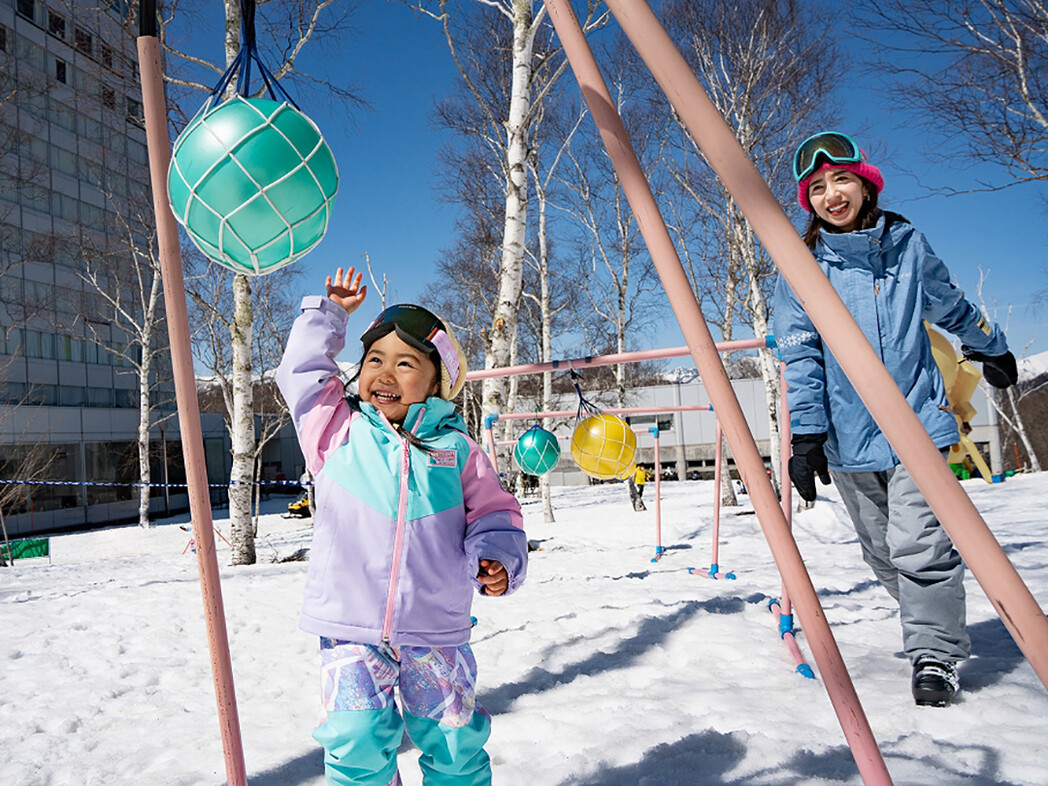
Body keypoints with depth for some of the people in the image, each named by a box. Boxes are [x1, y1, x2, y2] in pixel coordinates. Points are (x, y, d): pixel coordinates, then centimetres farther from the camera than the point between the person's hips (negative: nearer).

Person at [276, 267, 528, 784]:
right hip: (349, 629, 0)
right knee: (357, 739, -10)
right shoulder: (339, 432, 4)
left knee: (454, 744, 7)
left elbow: (492, 514, 8)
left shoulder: (457, 449, 3)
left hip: (436, 630, 1)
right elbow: (302, 372, 9)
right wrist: (329, 313, 15)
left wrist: (495, 558, -11)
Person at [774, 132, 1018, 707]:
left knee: (919, 542, -12)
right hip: (848, 437, 1)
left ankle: (934, 655, 5)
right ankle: (934, 632, 33)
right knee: (883, 552, 10)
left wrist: (991, 348, 35)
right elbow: (800, 355, -5)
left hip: (917, 419, 0)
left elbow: (951, 307, 21)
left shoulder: (907, 245, 3)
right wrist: (806, 436, -11)